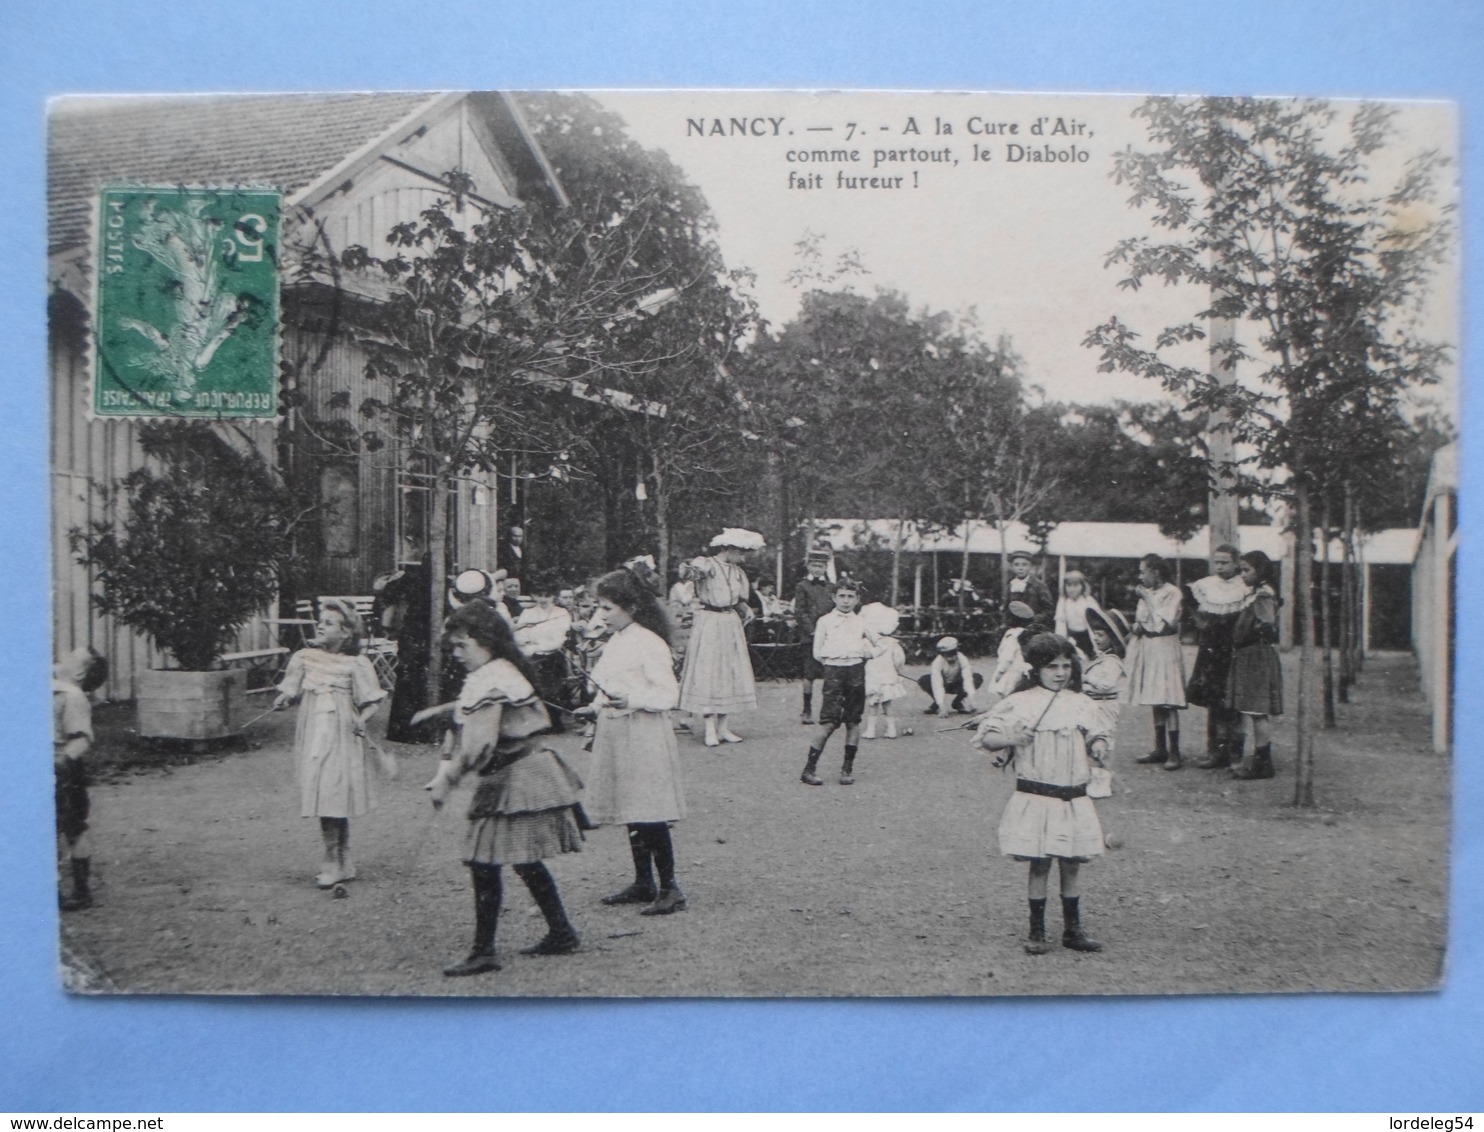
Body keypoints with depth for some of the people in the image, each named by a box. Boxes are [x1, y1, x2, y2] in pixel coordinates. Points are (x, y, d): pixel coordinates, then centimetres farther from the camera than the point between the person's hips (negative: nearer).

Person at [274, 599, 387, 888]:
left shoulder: (355, 664, -5)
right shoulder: (304, 658, 6)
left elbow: (373, 701, -1)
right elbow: (292, 691, 12)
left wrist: (361, 720, -16)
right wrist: (283, 701, -8)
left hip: (339, 739, -4)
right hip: (313, 738, 4)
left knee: (332, 799, -8)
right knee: (325, 800, 8)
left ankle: (335, 863, 3)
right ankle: (342, 864, 19)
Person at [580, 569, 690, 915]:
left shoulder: (649, 643, -14)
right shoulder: (616, 642, 13)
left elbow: (668, 694, -18)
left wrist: (632, 700, -30)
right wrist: (596, 707, 14)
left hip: (643, 735, -9)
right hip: (616, 734, 9)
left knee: (650, 816, -7)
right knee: (631, 816, 14)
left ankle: (669, 889, 1)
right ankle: (643, 884, 24)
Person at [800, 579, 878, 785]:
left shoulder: (860, 622, 13)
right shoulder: (825, 621, 5)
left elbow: (873, 648, 22)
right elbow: (817, 652, 4)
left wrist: (861, 655, 9)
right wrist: (832, 661, 0)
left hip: (856, 671, 4)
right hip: (833, 671, -3)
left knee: (853, 722, 5)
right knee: (829, 722, -9)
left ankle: (848, 768, 14)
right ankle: (809, 769, -3)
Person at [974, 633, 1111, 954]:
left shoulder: (1081, 704, 6)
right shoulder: (1019, 703, -4)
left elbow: (1098, 735, 17)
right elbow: (986, 736, -3)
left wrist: (1098, 748, -5)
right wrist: (1010, 739, -22)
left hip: (1074, 799, 3)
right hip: (1034, 797, -3)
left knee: (1072, 864, 8)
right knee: (1039, 865, 2)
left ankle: (1072, 930, 22)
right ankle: (1036, 932, 15)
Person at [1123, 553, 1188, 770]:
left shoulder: (1171, 593, -10)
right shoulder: (1147, 592, 12)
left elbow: (1164, 623, -19)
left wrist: (1147, 598, -14)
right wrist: (1137, 626, -1)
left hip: (1164, 648, -8)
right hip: (1147, 648, 8)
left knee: (1167, 701, -9)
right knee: (1155, 701, 11)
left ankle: (1174, 752, -6)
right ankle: (1160, 748, 18)